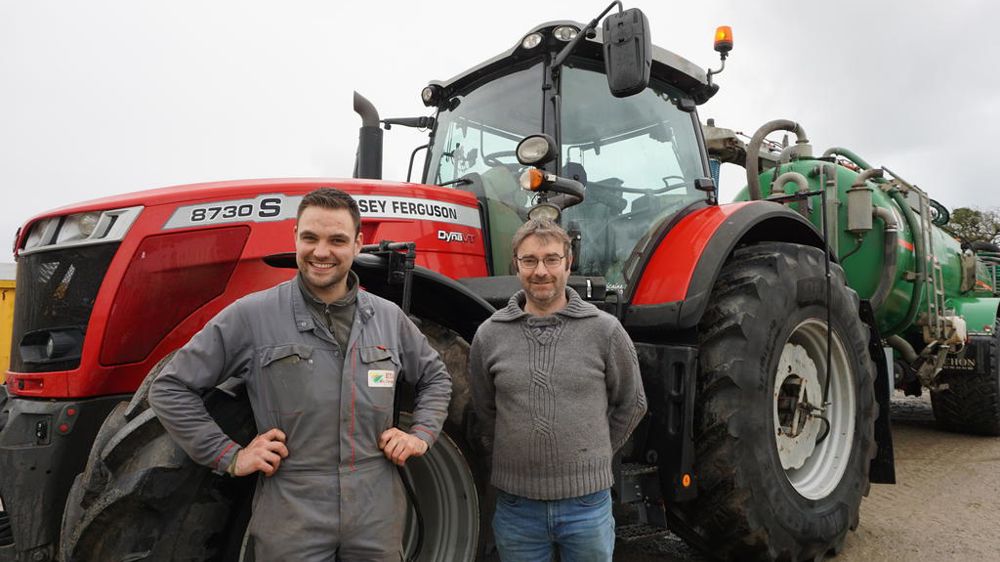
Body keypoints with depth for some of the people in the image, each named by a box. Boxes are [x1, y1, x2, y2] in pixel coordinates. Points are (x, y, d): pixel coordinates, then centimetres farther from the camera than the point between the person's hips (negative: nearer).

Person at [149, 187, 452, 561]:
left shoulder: (388, 318, 2)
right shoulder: (251, 316, -9)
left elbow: (435, 378, 16)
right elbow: (171, 388, -3)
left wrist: (421, 435, 2)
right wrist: (229, 456, -9)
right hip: (291, 528, -3)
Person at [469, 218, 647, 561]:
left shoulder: (605, 330, -6)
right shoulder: (489, 335, -3)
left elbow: (631, 404, 5)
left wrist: (593, 454, 7)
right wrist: (519, 454, 8)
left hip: (587, 502, -1)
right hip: (515, 504, 1)